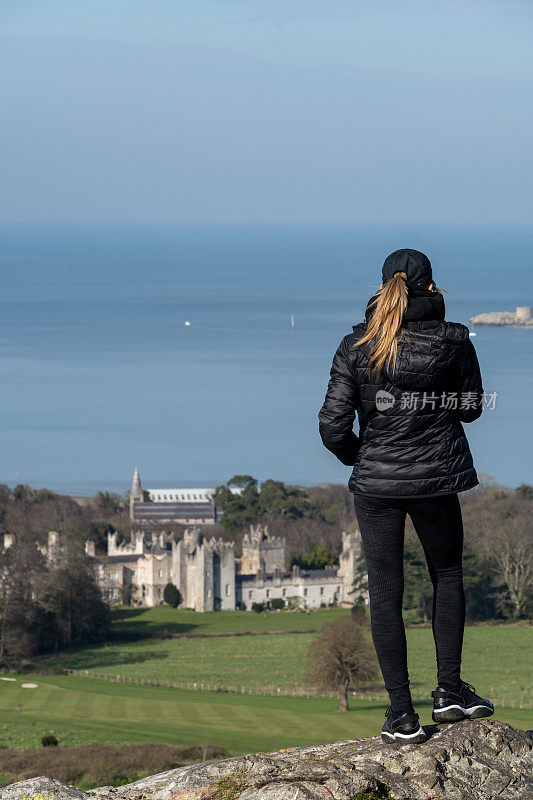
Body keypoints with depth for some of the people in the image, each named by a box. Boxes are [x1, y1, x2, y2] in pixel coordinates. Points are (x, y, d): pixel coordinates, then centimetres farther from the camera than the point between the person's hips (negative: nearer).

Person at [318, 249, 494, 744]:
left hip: (376, 481, 0)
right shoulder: (453, 342, -8)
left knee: (385, 593, 6)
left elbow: (333, 425, -7)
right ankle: (449, 690, 16)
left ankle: (401, 714, 4)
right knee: (447, 576, 22)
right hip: (437, 479, 0)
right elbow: (470, 406, 5)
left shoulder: (356, 347, -6)